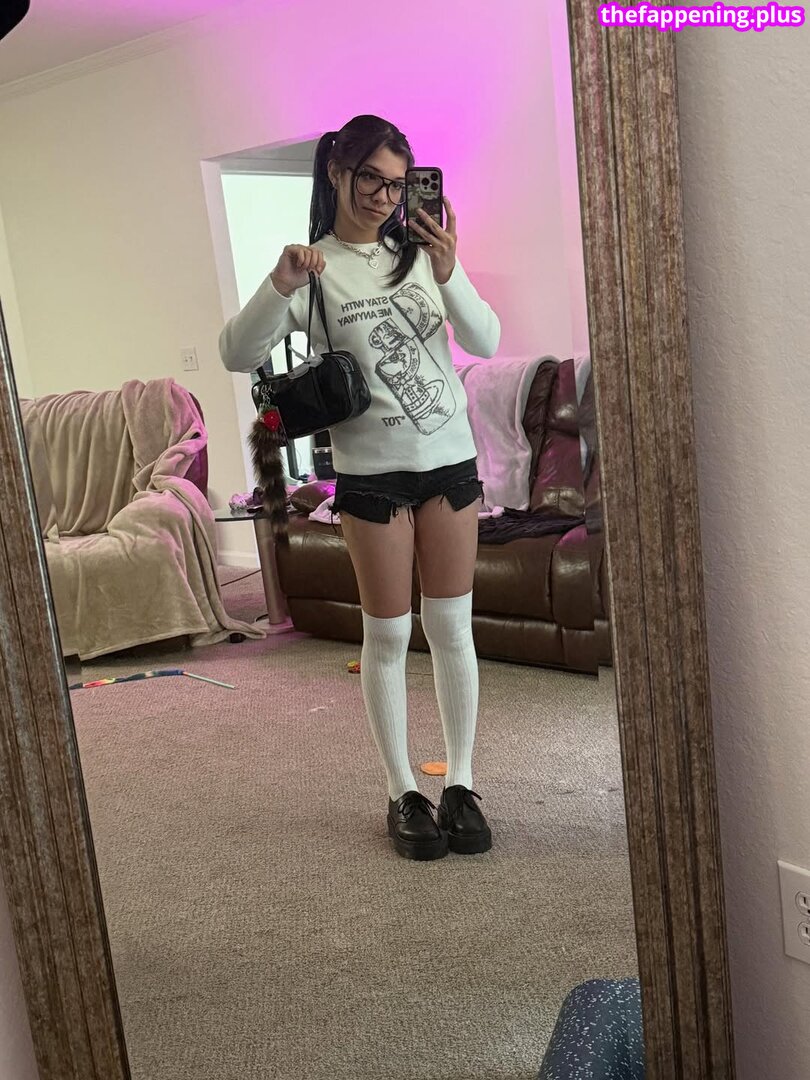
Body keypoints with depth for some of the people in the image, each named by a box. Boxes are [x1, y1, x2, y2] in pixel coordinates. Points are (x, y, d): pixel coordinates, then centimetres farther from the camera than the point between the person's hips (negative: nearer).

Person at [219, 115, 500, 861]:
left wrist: (449, 274, -20)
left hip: (449, 460, 3)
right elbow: (238, 355, -12)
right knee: (387, 635, 4)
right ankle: (404, 794, 17)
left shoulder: (419, 253, 6)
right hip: (370, 472, -2)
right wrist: (281, 287, -28)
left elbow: (486, 342, -2)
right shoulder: (315, 268, -1)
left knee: (452, 627, 6)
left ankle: (460, 784, 19)